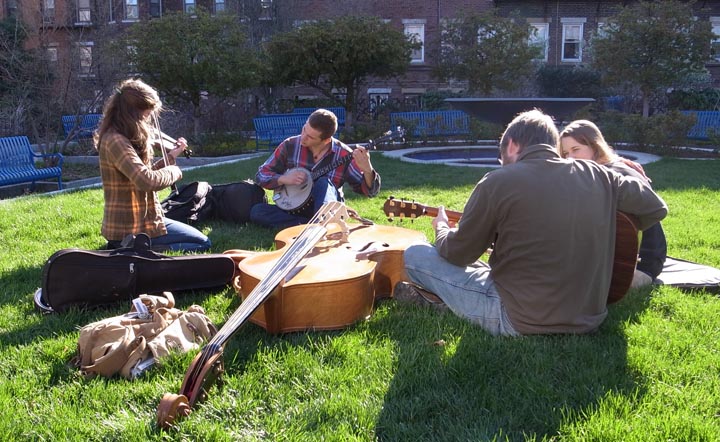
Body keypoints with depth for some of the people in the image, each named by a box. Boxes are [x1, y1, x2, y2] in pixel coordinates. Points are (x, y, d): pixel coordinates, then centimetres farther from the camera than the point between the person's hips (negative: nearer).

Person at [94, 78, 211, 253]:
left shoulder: (119, 137, 8)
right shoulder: (115, 141, -23)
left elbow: (144, 174, 15)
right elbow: (148, 181, -35)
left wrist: (170, 157, 11)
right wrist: (173, 170, -17)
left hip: (127, 222, 10)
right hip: (130, 230, -10)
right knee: (203, 243, 2)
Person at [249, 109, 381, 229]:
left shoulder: (343, 154, -13)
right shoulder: (290, 146, -8)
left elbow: (370, 190, -12)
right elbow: (261, 174, 1)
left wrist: (367, 169, -34)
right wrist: (283, 179, -19)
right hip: (294, 209, 3)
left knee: (323, 183, -31)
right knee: (256, 211, -23)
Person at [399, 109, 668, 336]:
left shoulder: (498, 181, -14)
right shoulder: (598, 175, -1)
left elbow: (458, 254, -3)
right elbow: (656, 209, 10)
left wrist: (441, 228, 19)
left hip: (518, 322, -6)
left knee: (414, 255, 4)